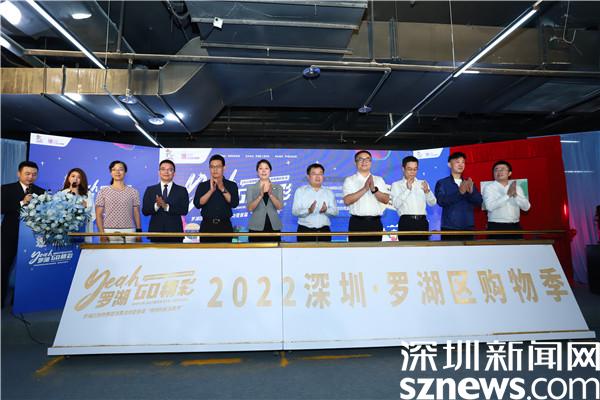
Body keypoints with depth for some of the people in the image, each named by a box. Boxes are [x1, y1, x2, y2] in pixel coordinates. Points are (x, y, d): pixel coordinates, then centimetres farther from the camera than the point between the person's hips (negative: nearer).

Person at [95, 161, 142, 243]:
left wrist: (139, 232, 0)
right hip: (109, 232, 0)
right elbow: (99, 215, 5)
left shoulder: (133, 192, 7)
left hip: (129, 232, 0)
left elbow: (136, 214, 7)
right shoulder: (103, 191, 7)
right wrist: (102, 233, -5)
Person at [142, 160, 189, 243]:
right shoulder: (150, 190, 10)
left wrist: (166, 206, -19)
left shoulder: (182, 190, 6)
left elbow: (184, 210, -7)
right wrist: (156, 205, -18)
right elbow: (144, 211, 1)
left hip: (175, 233, -1)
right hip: (156, 232, 1)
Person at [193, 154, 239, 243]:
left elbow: (234, 203, -9)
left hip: (225, 226, 0)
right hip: (207, 226, 1)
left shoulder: (231, 185, 4)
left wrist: (222, 189, -18)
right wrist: (211, 190, -17)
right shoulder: (202, 185, 6)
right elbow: (197, 204, -7)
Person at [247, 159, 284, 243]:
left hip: (274, 227, 1)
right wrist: (260, 195, -22)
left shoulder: (278, 187, 6)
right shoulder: (251, 188, 4)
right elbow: (250, 208, -8)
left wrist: (271, 194, -21)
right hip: (256, 228, -1)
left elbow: (279, 207, -6)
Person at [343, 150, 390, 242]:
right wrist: (364, 189, -18)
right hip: (357, 223, -2)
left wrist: (374, 189, -16)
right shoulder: (349, 180, 5)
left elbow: (386, 200, 1)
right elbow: (347, 201, -11)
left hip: (375, 222, 3)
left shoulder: (379, 180, 14)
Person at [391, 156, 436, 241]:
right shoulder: (396, 185, 7)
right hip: (406, 222, -3)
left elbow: (432, 203, 10)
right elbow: (396, 204, -8)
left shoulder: (422, 183, 18)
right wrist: (407, 189, -14)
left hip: (422, 222, 3)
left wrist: (427, 191, -8)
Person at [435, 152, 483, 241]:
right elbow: (441, 201, -13)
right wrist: (460, 192, -24)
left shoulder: (469, 183, 15)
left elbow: (479, 202, 4)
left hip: (468, 228, 4)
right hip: (449, 228, -3)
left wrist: (471, 192, -16)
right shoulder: (442, 183, 3)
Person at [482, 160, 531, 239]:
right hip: (496, 227, -4)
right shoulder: (488, 188, -2)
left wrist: (515, 195, -14)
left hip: (515, 227, 4)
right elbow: (490, 206, -18)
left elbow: (526, 207, 2)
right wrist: (508, 195, -19)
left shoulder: (517, 187, 11)